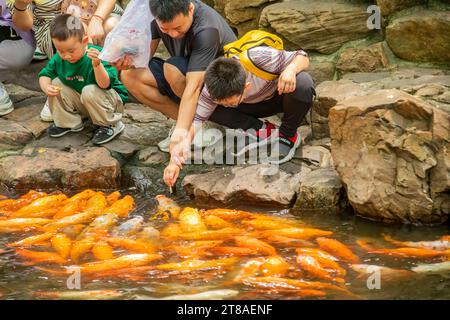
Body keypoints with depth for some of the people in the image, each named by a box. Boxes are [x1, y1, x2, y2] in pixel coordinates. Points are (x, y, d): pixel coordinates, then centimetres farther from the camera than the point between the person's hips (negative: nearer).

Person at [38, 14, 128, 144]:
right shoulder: (58, 59, -10)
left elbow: (104, 84, -36)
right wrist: (46, 87, -20)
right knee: (56, 83, -8)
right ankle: (67, 123, 7)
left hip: (112, 99, -6)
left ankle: (111, 125, -12)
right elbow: (45, 75, 3)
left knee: (90, 91, -35)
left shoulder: (96, 55, -28)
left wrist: (97, 64, -53)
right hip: (81, 103, 6)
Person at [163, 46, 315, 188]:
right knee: (212, 109, -23)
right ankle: (263, 130, -6)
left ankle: (288, 135, -13)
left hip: (283, 95, -2)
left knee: (303, 82, -38)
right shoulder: (214, 89, -29)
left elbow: (303, 57, -25)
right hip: (256, 105, 3)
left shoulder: (262, 58, -39)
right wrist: (175, 160, -40)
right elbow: (196, 119, -29)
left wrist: (291, 69, -49)